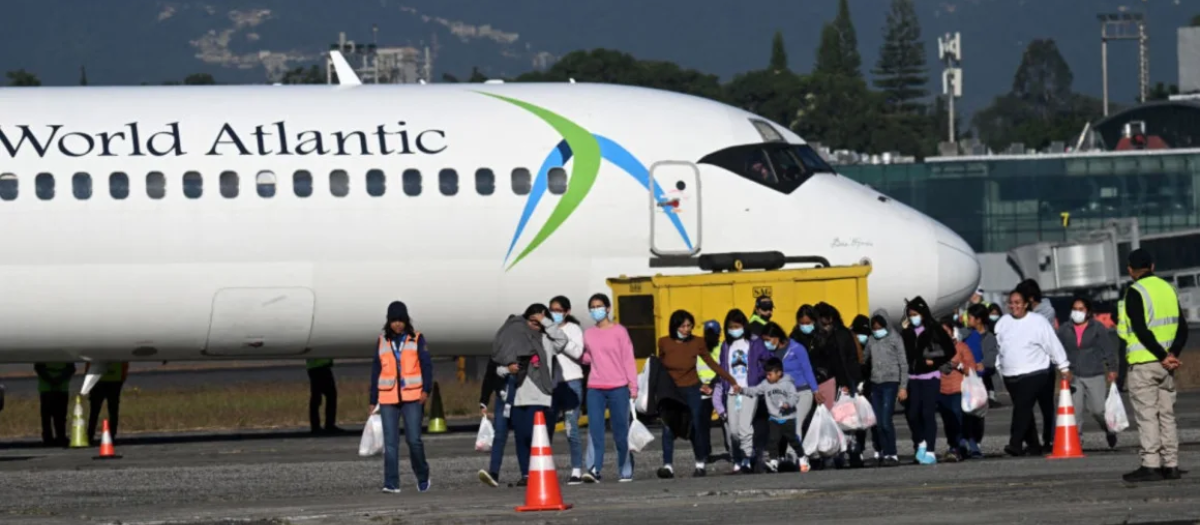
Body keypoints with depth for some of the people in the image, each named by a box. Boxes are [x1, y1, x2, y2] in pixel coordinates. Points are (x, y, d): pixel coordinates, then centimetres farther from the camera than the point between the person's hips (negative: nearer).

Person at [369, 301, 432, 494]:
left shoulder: (416, 339, 4)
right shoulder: (382, 341, 11)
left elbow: (426, 365, -1)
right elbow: (376, 371, 14)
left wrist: (426, 389, -15)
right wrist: (373, 400, 12)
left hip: (412, 398, -2)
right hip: (388, 399, 2)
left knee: (414, 439, -6)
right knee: (390, 442, -4)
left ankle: (422, 477, 15)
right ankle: (391, 483, -5)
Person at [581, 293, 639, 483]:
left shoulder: (619, 331, 0)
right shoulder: (588, 334, 11)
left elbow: (629, 359, -1)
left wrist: (633, 386, -6)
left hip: (618, 388, -3)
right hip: (595, 388, 3)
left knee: (620, 431, 2)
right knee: (594, 429, -12)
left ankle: (625, 470, 13)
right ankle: (595, 469, -19)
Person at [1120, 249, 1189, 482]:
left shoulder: (1136, 293, -9)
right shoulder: (1168, 289, 12)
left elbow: (1141, 330, -18)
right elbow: (1182, 328, 8)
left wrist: (1163, 356, -14)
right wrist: (1173, 353, -4)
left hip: (1143, 364, -6)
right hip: (1166, 366, 6)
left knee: (1147, 415, -5)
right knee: (1166, 414, 11)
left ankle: (1150, 465, -8)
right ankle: (1171, 465, 10)